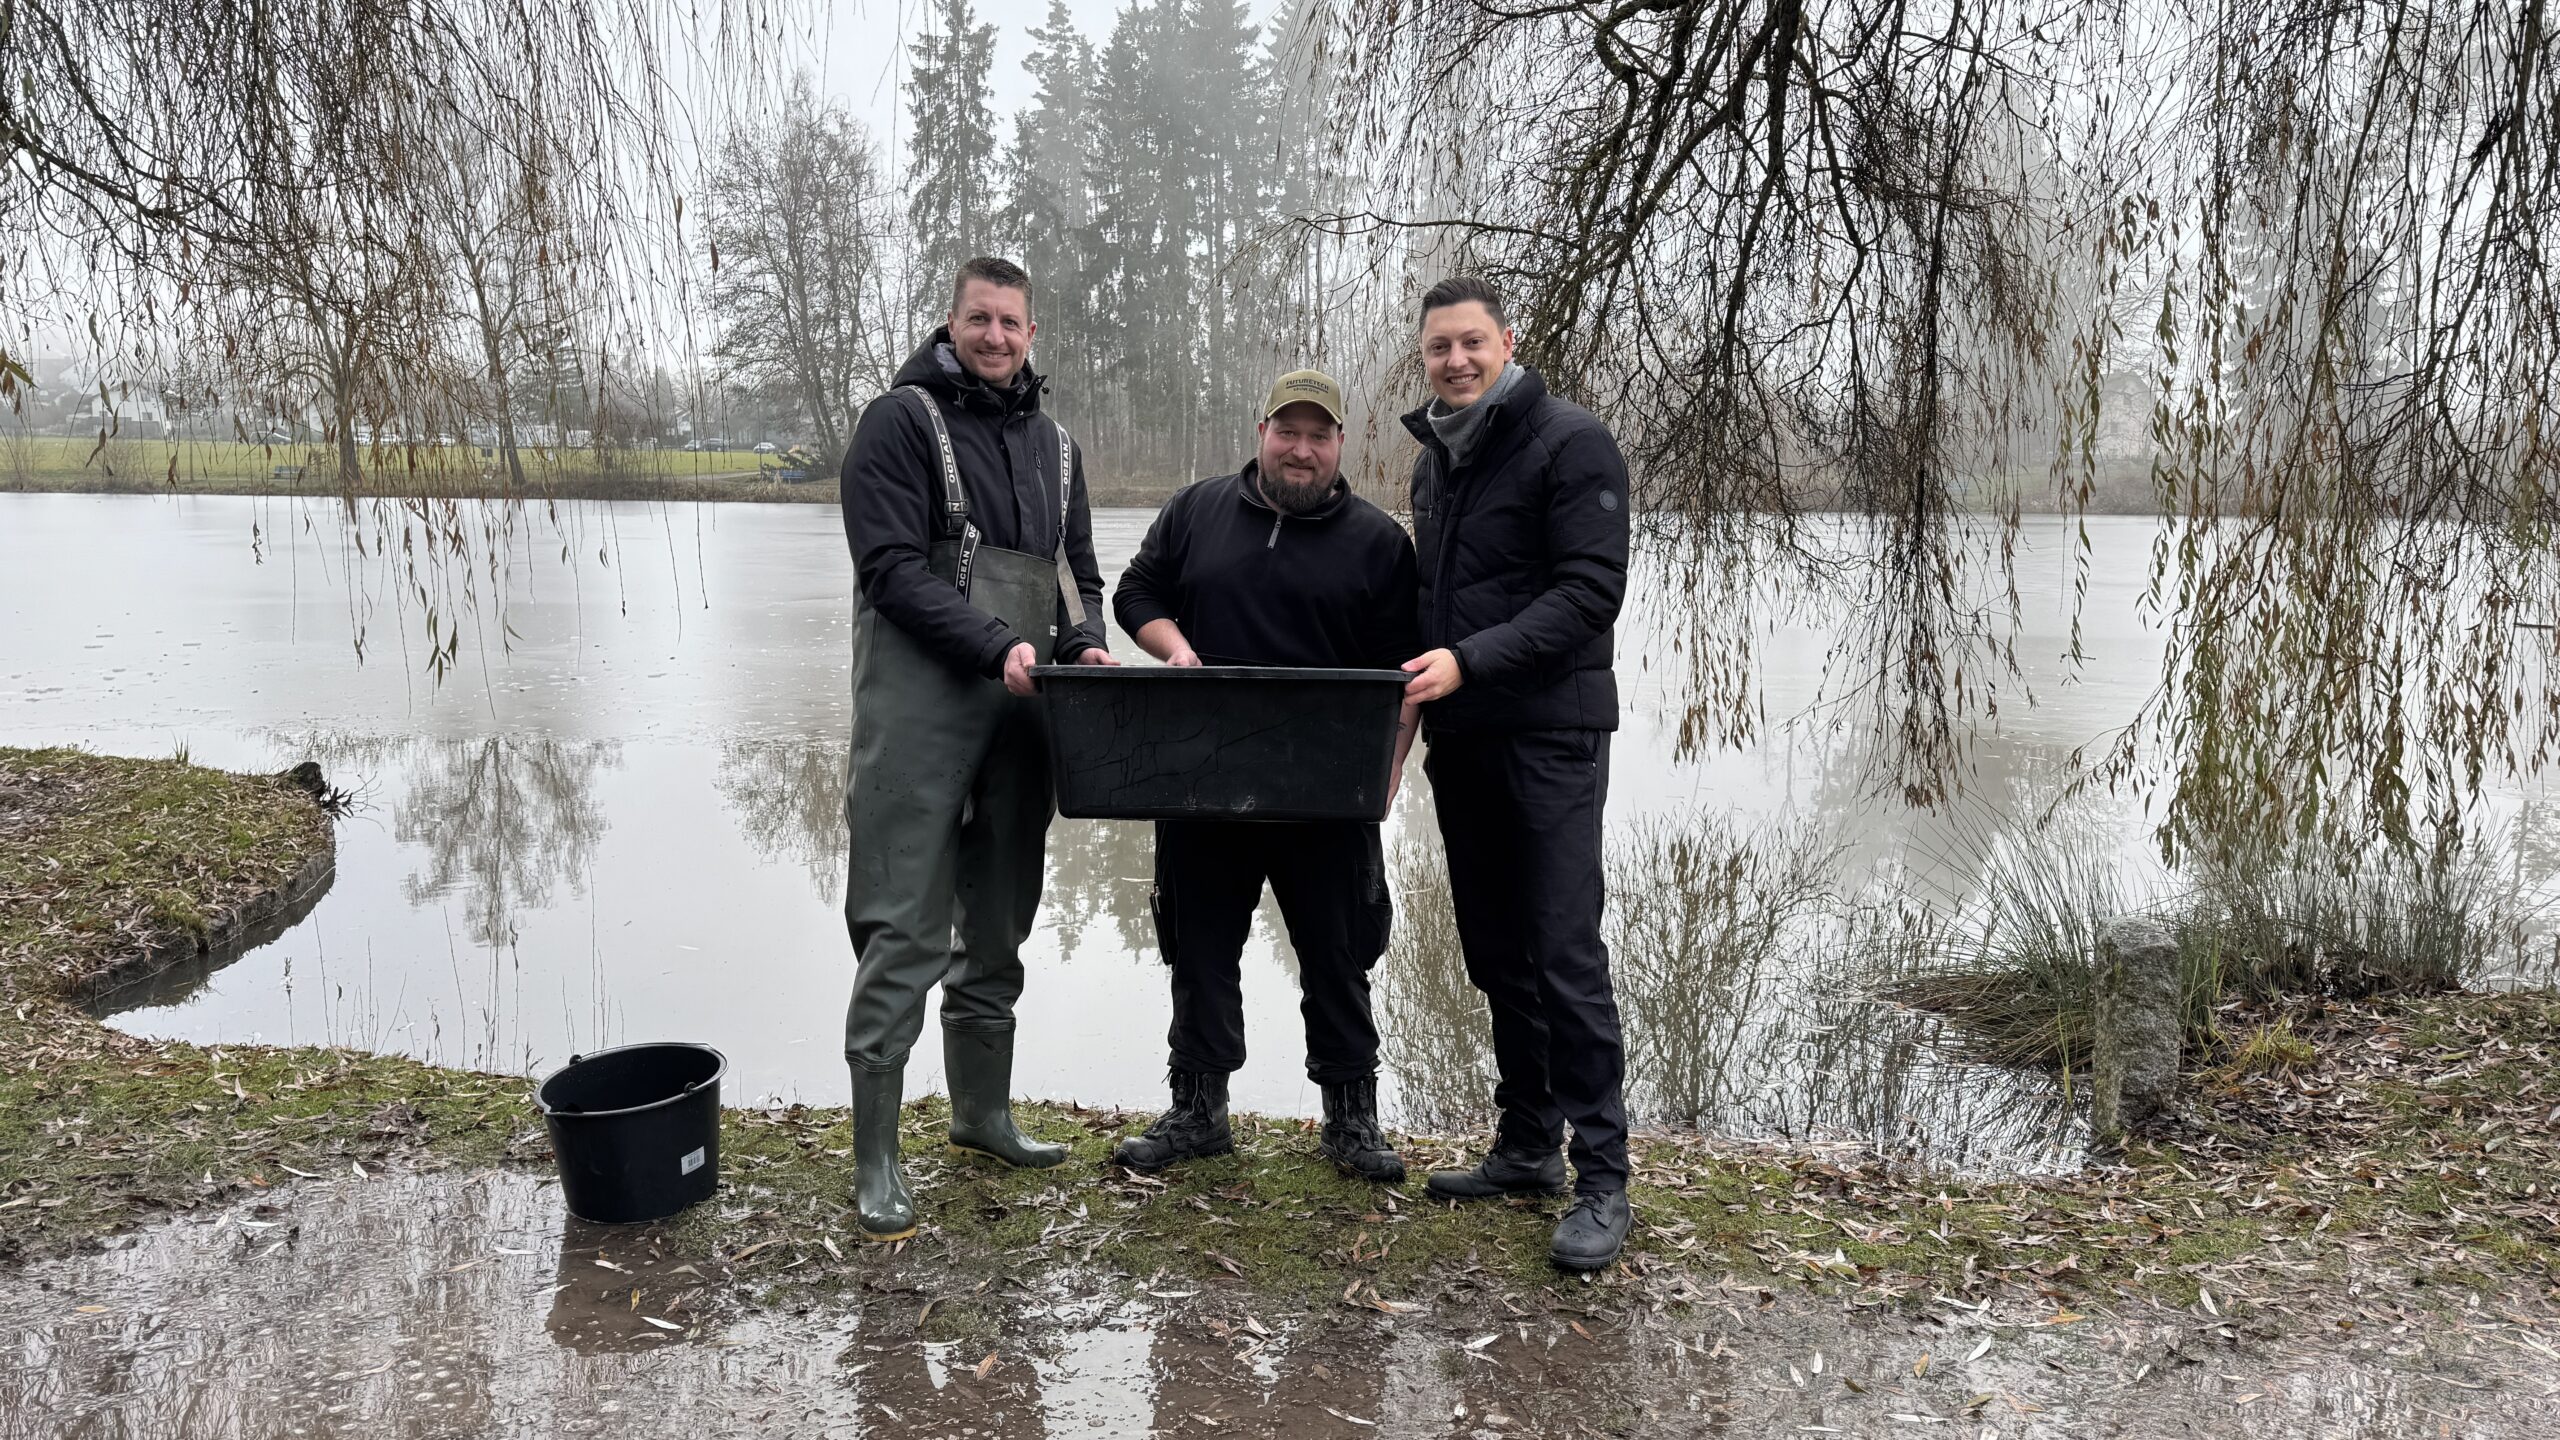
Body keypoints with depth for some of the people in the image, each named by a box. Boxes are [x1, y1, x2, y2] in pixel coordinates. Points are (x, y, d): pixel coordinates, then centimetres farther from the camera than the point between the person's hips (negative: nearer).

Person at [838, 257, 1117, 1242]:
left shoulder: (1055, 445, 18)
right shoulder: (902, 422, -2)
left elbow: (1079, 571, 21)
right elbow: (891, 566, -11)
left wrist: (1084, 643, 0)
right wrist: (995, 645, -21)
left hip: (1017, 715, 6)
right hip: (920, 710, -6)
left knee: (998, 927, 14)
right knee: (905, 931, -6)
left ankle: (983, 1114, 30)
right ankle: (875, 1160, 3)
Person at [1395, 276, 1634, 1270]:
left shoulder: (1570, 443, -7)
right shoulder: (1434, 459, 17)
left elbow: (1591, 591, -16)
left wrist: (1468, 661, -22)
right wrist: (1410, 692, 10)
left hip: (1550, 736, -7)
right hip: (1460, 739, 8)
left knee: (1565, 956, -9)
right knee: (1497, 956, 12)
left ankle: (1601, 1180, -1)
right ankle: (1527, 1147, 23)